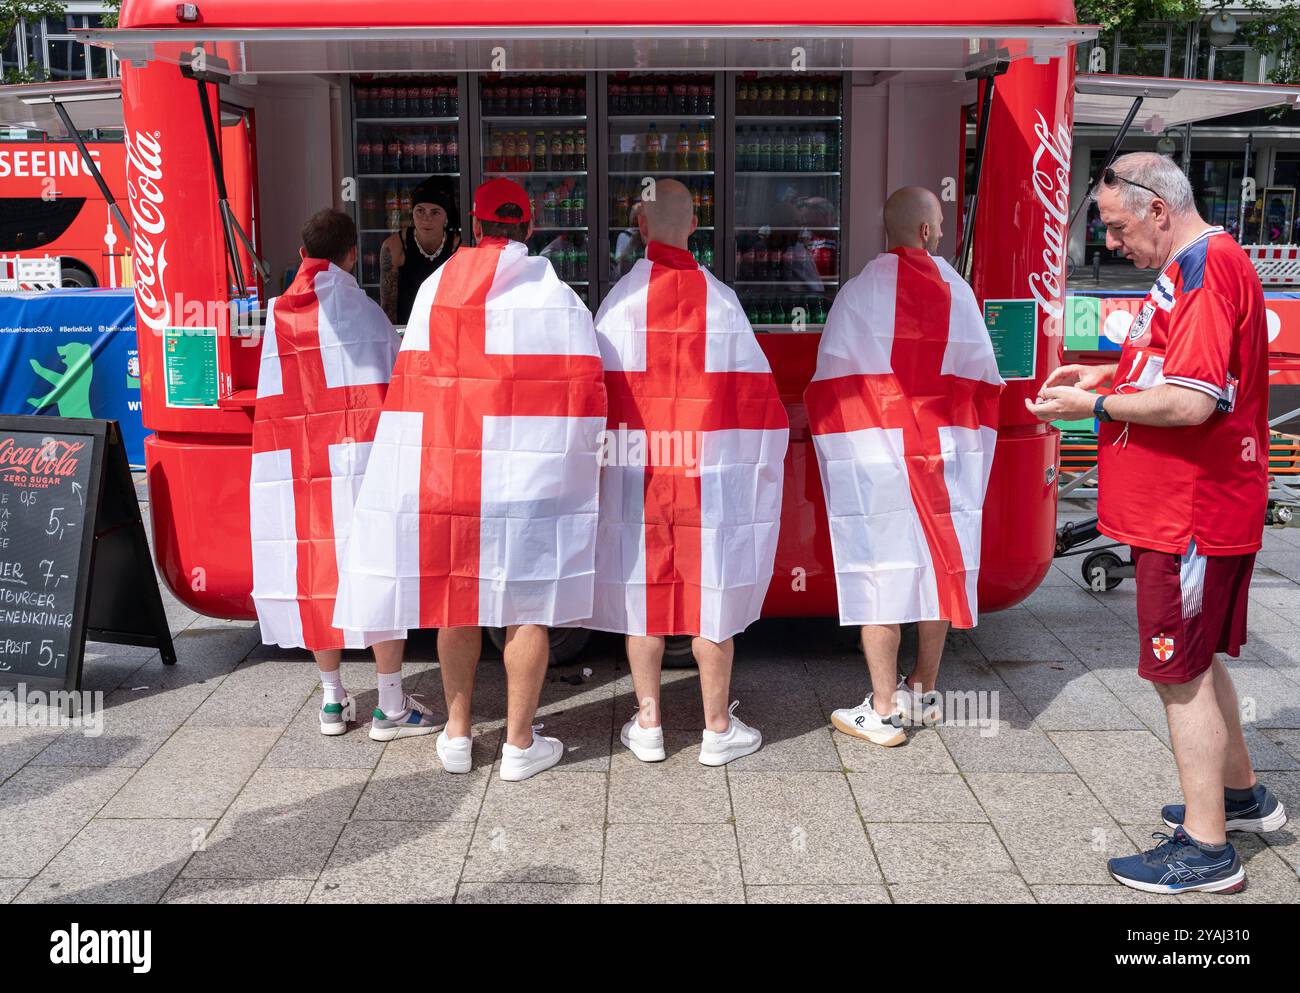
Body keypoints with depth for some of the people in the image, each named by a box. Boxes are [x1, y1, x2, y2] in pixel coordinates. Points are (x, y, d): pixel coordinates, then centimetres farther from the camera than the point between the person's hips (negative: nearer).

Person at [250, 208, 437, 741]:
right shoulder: (363, 311, -2)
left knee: (317, 569, 11)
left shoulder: (278, 313, 7)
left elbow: (278, 398, 9)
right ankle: (391, 707, 4)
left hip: (297, 464, 4)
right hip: (359, 457, -4)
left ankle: (333, 700, 19)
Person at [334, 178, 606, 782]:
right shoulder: (556, 296, -2)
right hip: (531, 470, -3)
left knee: (456, 594, 15)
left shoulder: (435, 287, 6)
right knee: (527, 604, 6)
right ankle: (520, 744, 14)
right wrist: (582, 461, 8)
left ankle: (457, 733, 25)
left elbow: (411, 382, 4)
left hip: (444, 463, 3)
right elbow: (585, 391, -4)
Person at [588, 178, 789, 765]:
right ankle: (718, 729, 17)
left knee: (643, 592, 10)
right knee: (711, 592, 8)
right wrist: (762, 462, 10)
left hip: (636, 473, 0)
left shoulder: (621, 299, -5)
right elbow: (755, 390, -1)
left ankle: (648, 726, 19)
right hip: (710, 475, 0)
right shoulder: (720, 299, -2)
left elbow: (601, 392, -3)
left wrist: (598, 466, 7)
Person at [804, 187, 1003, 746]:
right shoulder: (957, 291, 4)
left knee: (881, 574, -1)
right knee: (939, 565, 13)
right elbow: (983, 377, 10)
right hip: (947, 456, 4)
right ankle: (924, 692, 26)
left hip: (877, 454, -3)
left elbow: (831, 380, -5)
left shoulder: (860, 292, -6)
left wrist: (838, 446, 5)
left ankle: (883, 711, 3)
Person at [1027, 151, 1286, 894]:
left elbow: (1192, 402, -27)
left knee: (1182, 672, -2)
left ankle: (1206, 849, 9)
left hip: (1191, 517, -11)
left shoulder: (1206, 268, -20)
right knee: (1198, 658, 22)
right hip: (1190, 506, 11)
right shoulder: (1197, 266, 14)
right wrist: (1110, 373, 11)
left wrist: (1095, 405, -15)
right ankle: (1242, 794, 39)